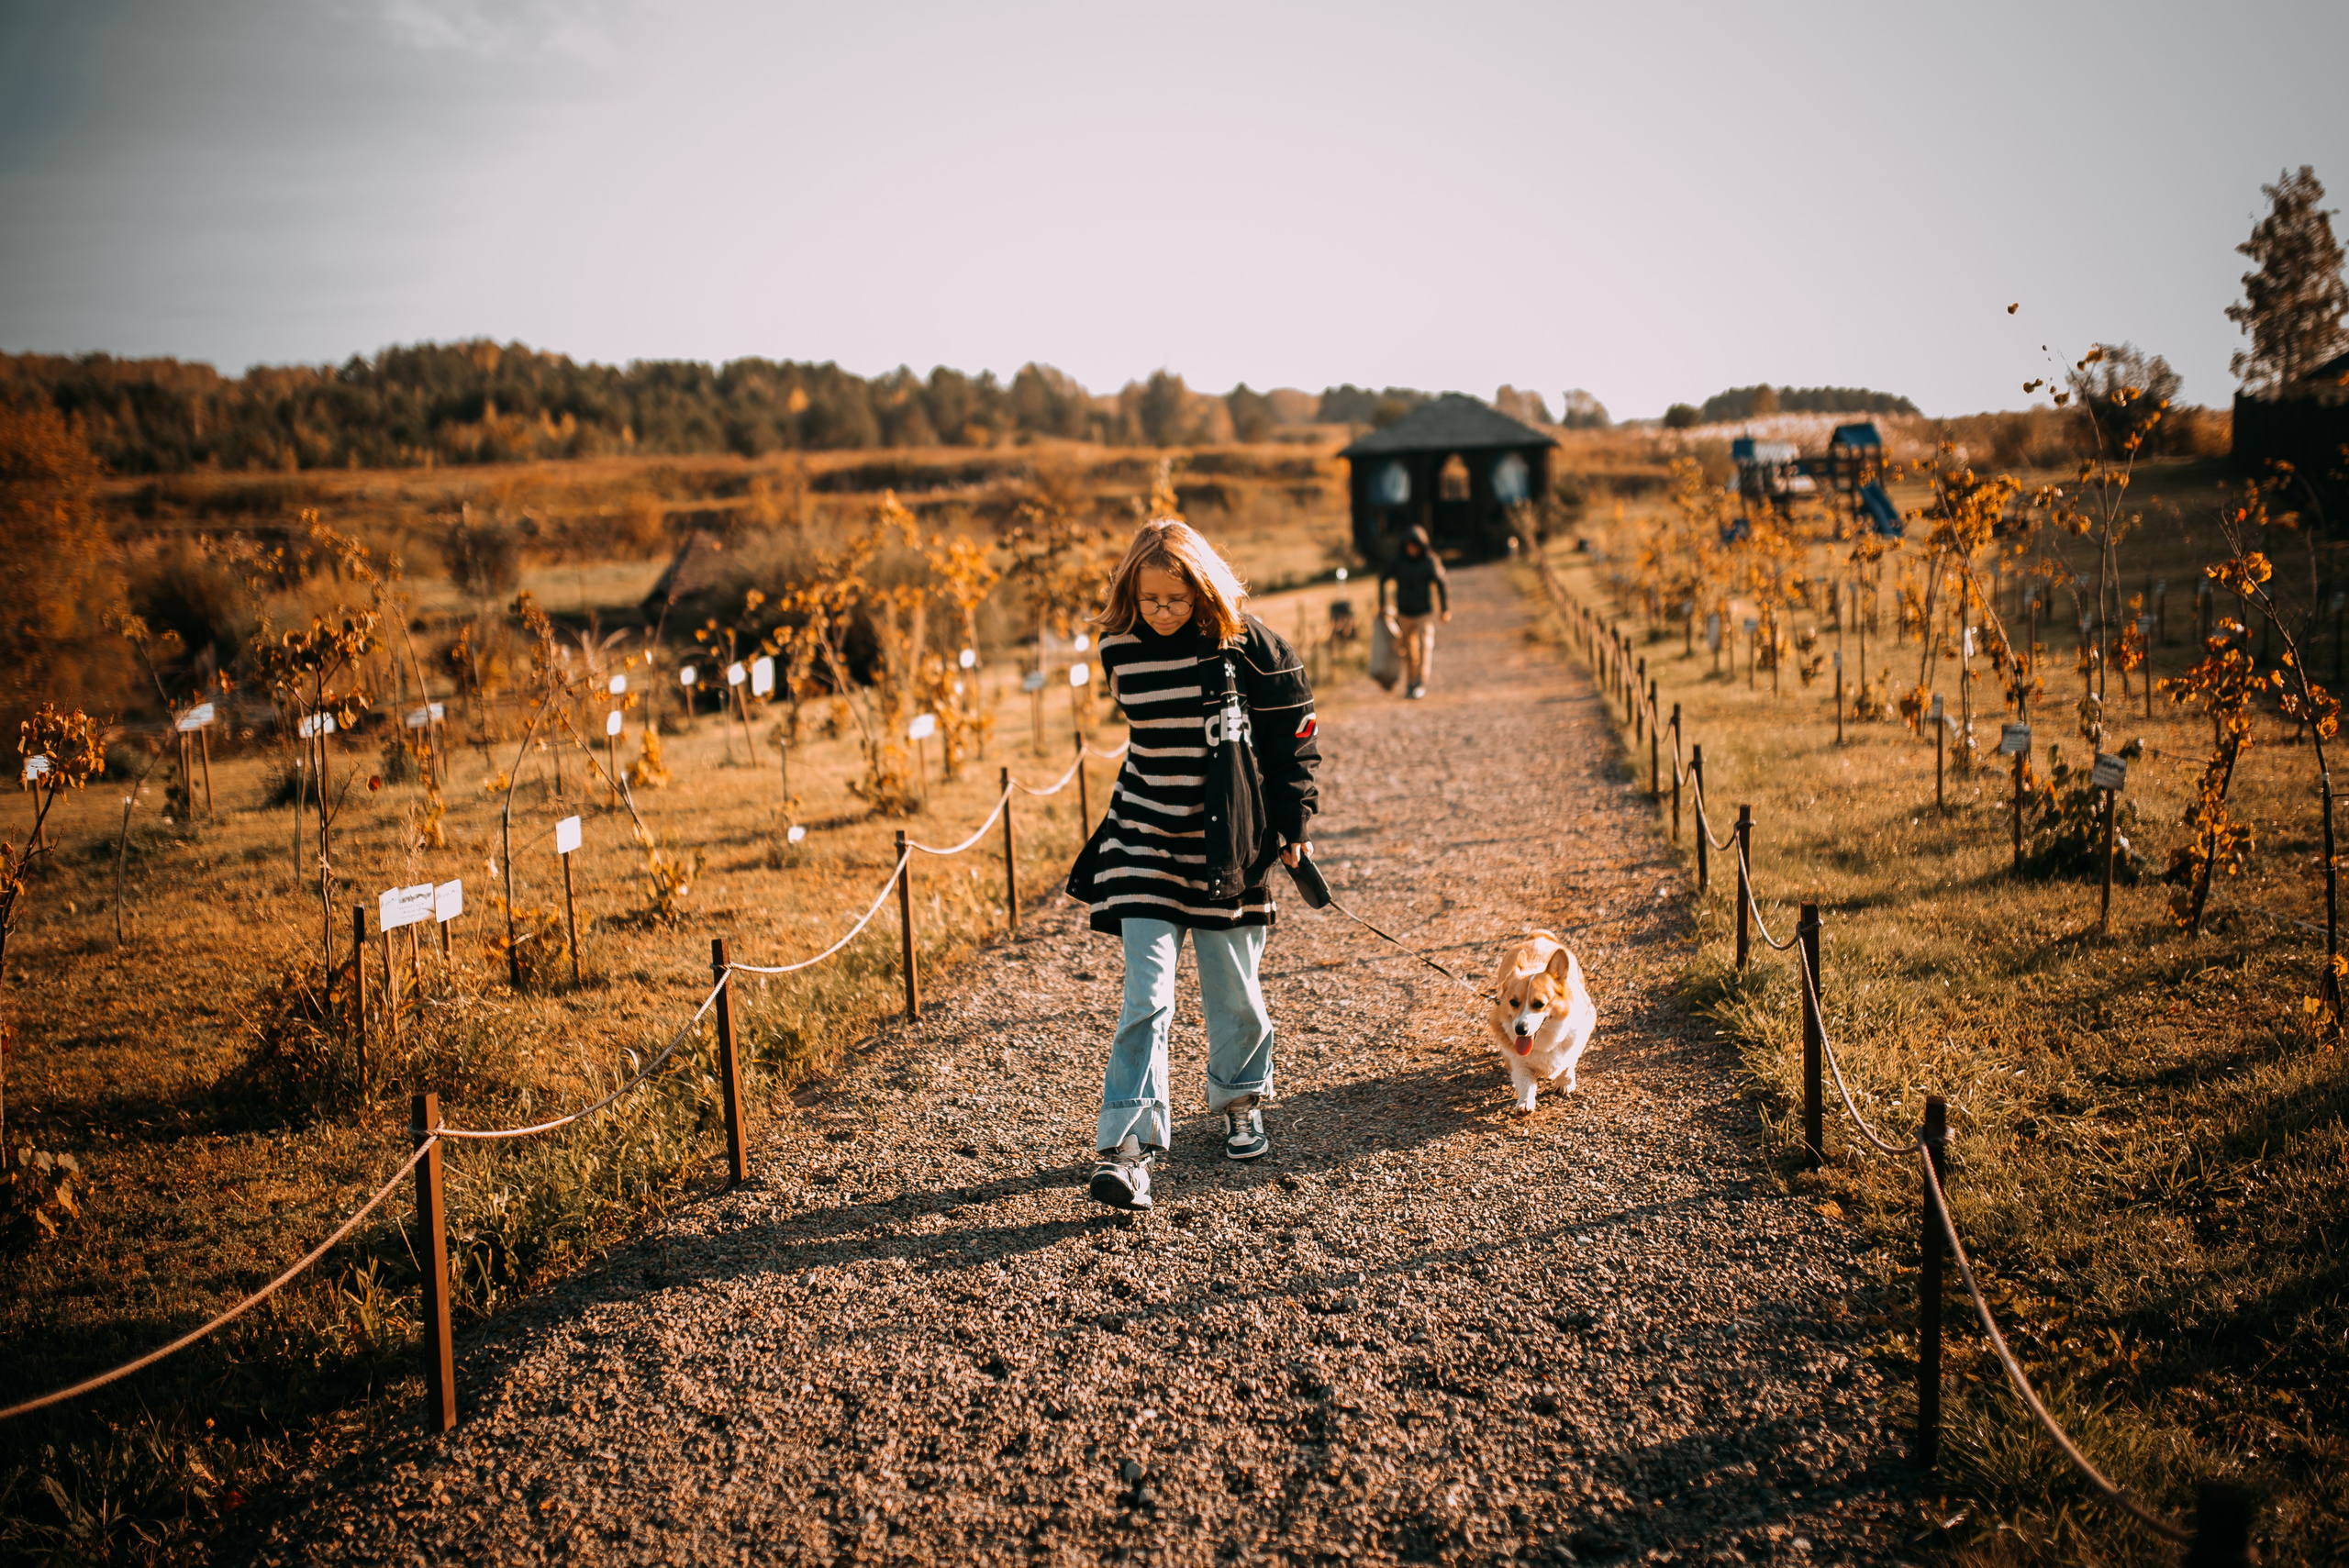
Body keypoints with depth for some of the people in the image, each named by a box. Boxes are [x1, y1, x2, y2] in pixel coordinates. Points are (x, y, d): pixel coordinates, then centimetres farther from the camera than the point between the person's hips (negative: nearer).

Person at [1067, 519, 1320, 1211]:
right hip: (1146, 840, 1)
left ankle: (1240, 1101, 37)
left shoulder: (1243, 642, -10)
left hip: (1228, 842, -1)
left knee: (1234, 991, 11)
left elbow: (1293, 733, -1)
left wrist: (1292, 823, 0)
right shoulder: (1118, 648, -2)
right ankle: (1127, 1146, -8)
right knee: (1146, 995, -8)